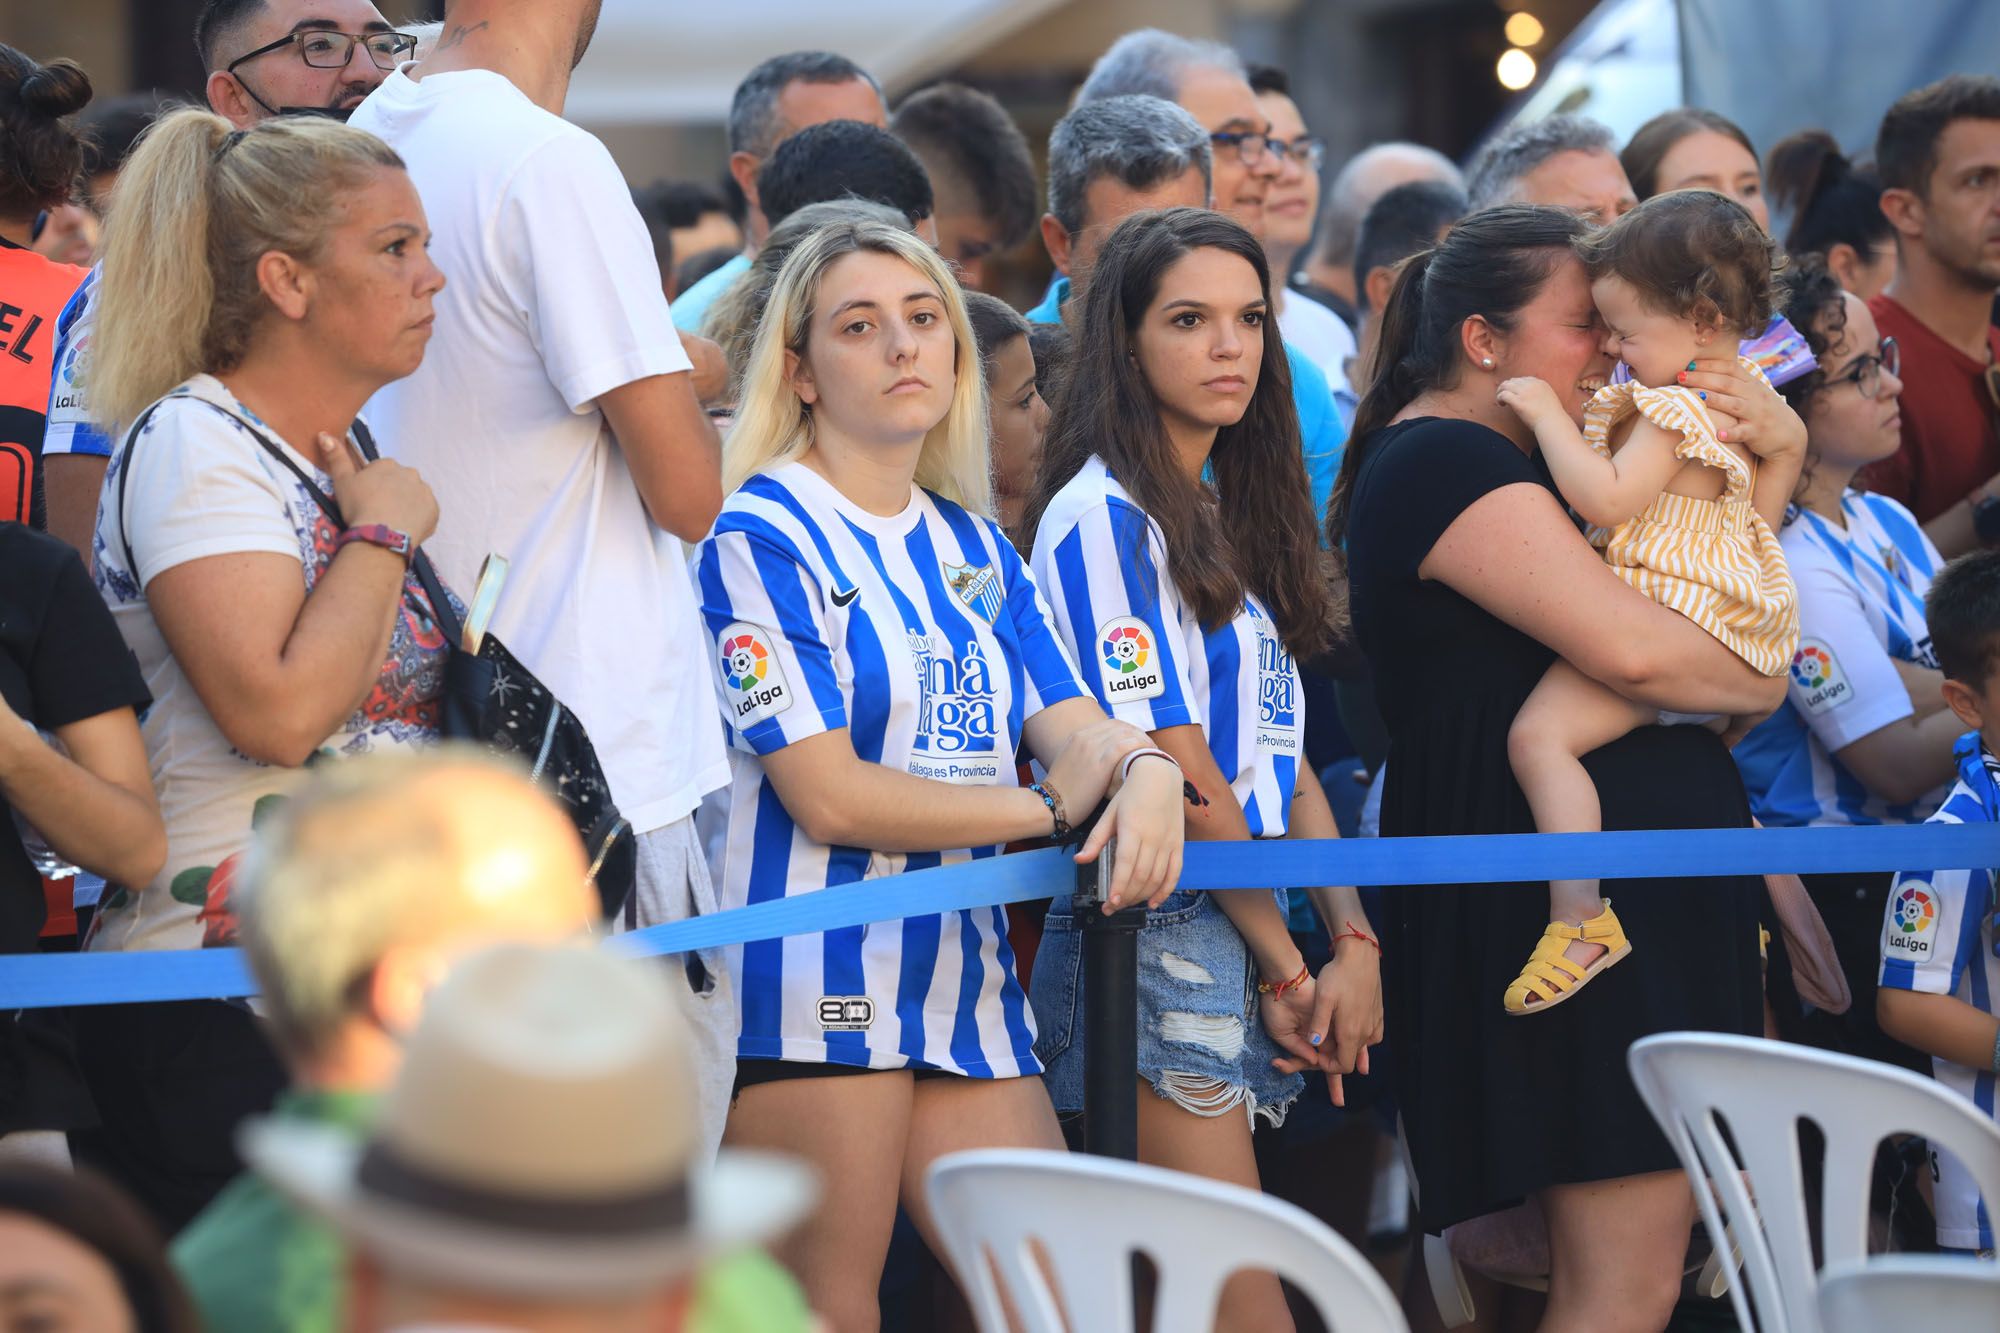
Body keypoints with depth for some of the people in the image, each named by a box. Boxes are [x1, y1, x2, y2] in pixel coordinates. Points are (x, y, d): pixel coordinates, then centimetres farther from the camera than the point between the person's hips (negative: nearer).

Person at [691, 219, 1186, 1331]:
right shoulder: (761, 537, -5)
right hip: (813, 977, -7)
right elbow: (829, 796, -13)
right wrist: (1049, 808, -6)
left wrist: (1142, 770, -19)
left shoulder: (975, 549, 17)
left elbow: (1076, 731, 7)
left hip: (960, 969, 7)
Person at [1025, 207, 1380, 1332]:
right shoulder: (1104, 514, -9)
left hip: (1249, 942, 8)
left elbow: (1284, 755, 15)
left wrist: (1355, 941, 4)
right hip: (1160, 936, -8)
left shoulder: (1237, 517, 18)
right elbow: (1176, 772, -12)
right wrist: (1288, 963, -7)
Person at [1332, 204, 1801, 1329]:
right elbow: (1629, 645, -22)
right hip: (1569, 890, -11)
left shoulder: (1528, 459, 22)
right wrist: (1758, 683, -3)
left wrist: (1778, 452, 9)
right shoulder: (1443, 463, -11)